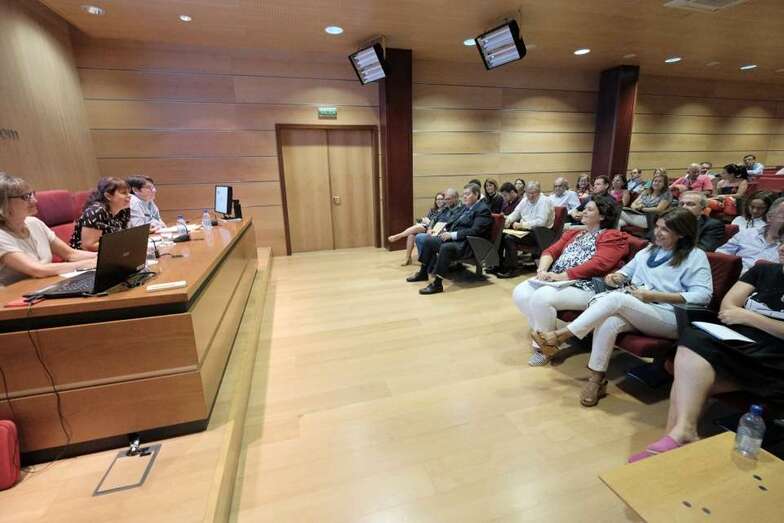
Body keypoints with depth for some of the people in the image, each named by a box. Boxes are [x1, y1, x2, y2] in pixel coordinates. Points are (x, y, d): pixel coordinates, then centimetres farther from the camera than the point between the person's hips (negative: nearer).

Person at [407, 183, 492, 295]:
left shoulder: (483, 210, -10)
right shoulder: (467, 207, 17)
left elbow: (474, 231, -21)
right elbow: (456, 222, 24)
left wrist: (453, 235, -24)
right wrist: (446, 230, 5)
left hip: (468, 244, -10)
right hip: (454, 237, 10)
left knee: (445, 247, -36)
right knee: (429, 240, 7)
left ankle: (437, 283, -31)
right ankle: (423, 273, 17)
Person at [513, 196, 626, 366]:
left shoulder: (612, 236, 2)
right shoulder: (573, 233, 25)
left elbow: (598, 264, -15)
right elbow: (550, 251, 14)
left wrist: (562, 275, -20)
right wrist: (542, 270, -8)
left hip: (584, 287, -7)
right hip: (555, 280, 8)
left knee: (541, 298, -31)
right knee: (520, 293, -15)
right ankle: (540, 332, 2)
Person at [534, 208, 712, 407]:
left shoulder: (696, 256, 4)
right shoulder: (649, 250, 23)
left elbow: (703, 295, -7)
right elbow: (626, 272, 26)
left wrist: (654, 296, -15)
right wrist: (613, 277, 1)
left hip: (669, 317, -5)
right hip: (632, 312, 5)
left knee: (616, 298, -33)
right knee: (609, 321, -32)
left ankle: (560, 336, -29)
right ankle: (597, 379, -23)